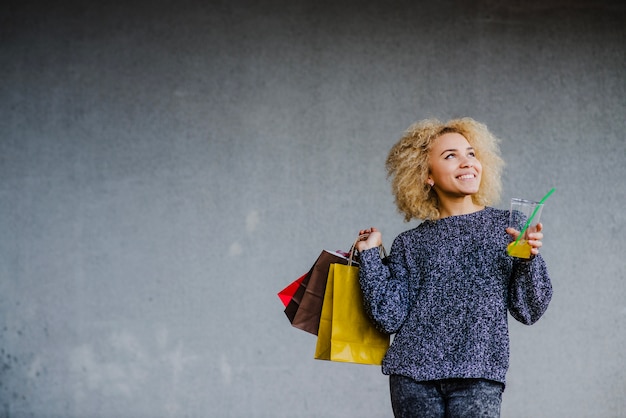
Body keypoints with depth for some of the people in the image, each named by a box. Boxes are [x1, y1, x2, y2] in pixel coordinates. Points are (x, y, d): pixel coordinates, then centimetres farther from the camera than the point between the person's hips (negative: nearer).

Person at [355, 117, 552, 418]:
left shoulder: (508, 226, 7)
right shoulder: (410, 244, 8)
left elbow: (528, 311, 6)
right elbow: (390, 318, 1)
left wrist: (529, 258, -10)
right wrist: (369, 254, 2)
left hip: (479, 377, -1)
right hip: (413, 374, 1)